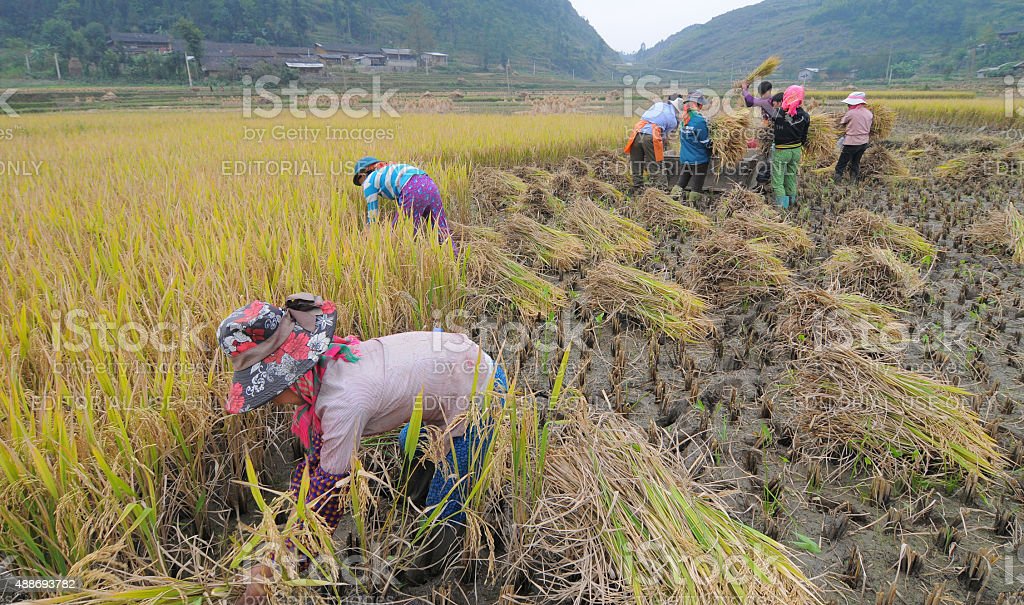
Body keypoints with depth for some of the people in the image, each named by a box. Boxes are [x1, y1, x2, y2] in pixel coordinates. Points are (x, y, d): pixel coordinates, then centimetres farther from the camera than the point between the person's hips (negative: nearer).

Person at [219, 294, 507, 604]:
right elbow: (315, 456, 3)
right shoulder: (322, 371, -7)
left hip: (481, 393, -8)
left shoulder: (343, 402, -34)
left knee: (446, 509, 2)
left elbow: (327, 490, -24)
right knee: (411, 444, 33)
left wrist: (274, 570, -13)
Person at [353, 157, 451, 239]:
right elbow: (401, 204, 45)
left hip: (414, 190, -8)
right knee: (443, 233, 7)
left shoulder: (369, 181, 18)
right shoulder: (389, 173, 40)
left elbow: (372, 213, 18)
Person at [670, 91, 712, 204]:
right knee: (696, 188, 3)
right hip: (699, 160, -6)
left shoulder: (683, 117, 2)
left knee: (681, 183, 17)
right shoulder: (699, 119, -18)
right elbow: (706, 142, -14)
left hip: (684, 159, 6)